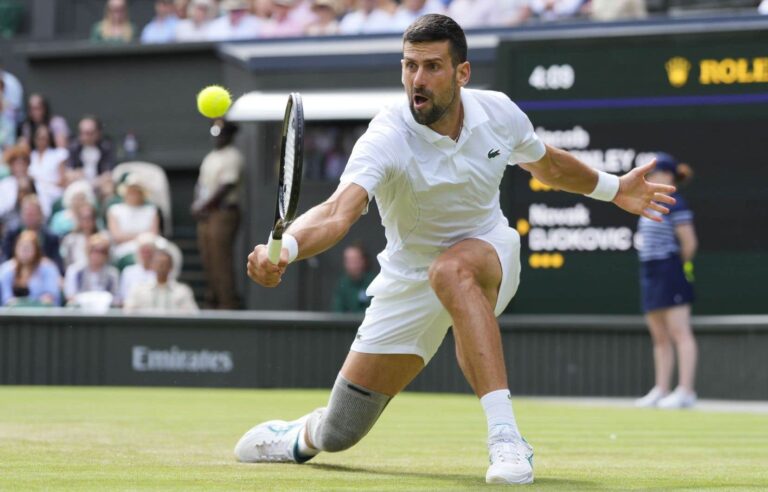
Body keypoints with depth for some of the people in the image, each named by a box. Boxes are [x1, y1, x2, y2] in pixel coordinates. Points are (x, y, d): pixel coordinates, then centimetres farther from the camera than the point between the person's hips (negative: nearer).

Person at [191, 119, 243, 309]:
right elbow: (201, 183, 20)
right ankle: (212, 302, 14)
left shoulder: (232, 157, -8)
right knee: (208, 260, 9)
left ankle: (227, 303, -12)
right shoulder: (210, 157, 19)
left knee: (220, 260, -12)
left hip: (223, 213, -9)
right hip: (205, 215, 9)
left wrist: (204, 206, -12)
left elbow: (225, 187, -15)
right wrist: (197, 205, 2)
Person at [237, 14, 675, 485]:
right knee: (337, 435, 1)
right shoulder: (386, 140, -27)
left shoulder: (499, 113, -13)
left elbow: (547, 164, 12)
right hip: (410, 282, 0)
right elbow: (339, 211, -46)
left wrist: (613, 188, 22)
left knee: (451, 269, -41)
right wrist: (284, 247, -66)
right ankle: (301, 436, 43)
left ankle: (506, 437, -44)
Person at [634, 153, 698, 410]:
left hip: (670, 272, -9)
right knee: (660, 337, 11)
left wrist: (680, 268, -3)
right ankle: (661, 390, 15)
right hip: (651, 273, 9)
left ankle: (686, 391, -11)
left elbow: (689, 242, -12)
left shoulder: (674, 204, -10)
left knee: (680, 333, -9)